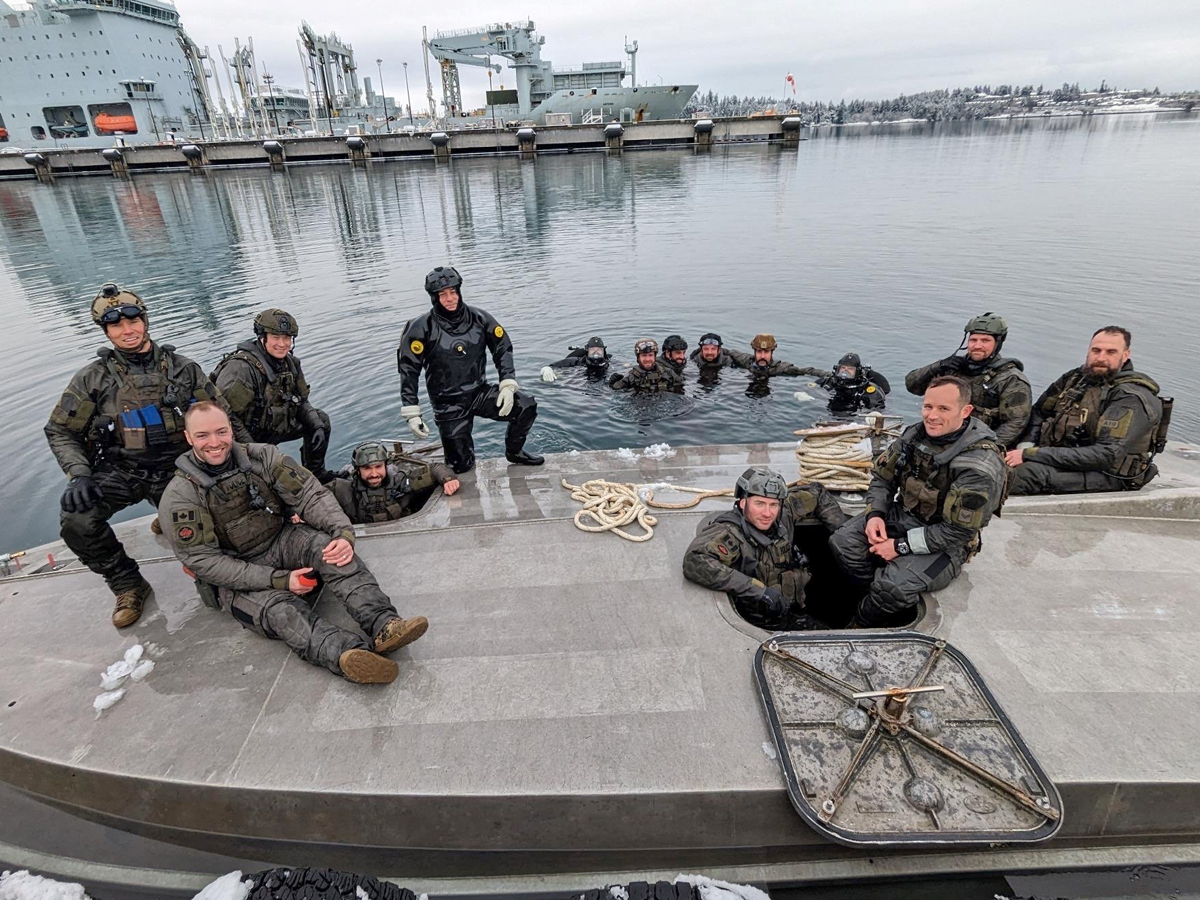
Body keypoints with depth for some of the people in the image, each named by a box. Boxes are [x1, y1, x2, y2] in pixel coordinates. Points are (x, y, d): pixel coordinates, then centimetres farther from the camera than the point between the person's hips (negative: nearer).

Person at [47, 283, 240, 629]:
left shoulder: (182, 368, 1)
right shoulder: (93, 378, 0)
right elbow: (61, 432, 3)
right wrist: (79, 474, -13)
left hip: (175, 469, 0)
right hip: (119, 470, 0)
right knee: (77, 521, -26)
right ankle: (128, 584, -1)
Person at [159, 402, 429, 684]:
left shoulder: (261, 456, -5)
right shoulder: (179, 497, -11)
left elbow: (310, 494, -8)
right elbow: (204, 561, -14)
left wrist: (343, 533, -28)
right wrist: (279, 580, -22)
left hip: (280, 542, 3)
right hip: (234, 579, -2)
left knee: (323, 544, -29)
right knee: (278, 608, -33)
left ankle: (383, 625, -46)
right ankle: (350, 654, -60)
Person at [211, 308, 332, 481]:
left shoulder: (290, 363, -3)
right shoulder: (241, 368, -27)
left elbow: (301, 401, 7)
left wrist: (317, 426, -9)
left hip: (273, 427, 8)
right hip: (247, 436, -8)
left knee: (320, 419, 5)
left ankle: (316, 473, 16)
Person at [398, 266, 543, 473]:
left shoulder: (478, 318, -7)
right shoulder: (422, 328, -14)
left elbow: (503, 349, 2)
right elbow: (408, 369, -9)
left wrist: (508, 385, -11)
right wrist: (412, 413, -12)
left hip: (480, 392, 3)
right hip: (448, 404, -2)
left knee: (526, 406, -18)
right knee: (462, 466, -3)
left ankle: (514, 452, 10)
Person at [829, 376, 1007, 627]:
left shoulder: (980, 465, -25)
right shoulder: (915, 434, -6)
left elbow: (958, 531, -23)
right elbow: (882, 476, 7)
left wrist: (901, 546, -21)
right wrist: (875, 514, -10)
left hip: (945, 542, -6)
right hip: (901, 515, 7)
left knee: (892, 587, -29)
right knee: (841, 543, -12)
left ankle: (859, 627, 2)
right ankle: (887, 601, 1)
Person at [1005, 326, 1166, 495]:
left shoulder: (1132, 399, -13)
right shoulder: (1075, 378, 9)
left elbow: (1106, 455, -23)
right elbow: (1038, 413, 17)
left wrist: (1033, 455, -27)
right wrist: (1026, 447, -6)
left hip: (1107, 475, -7)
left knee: (1031, 471, -34)